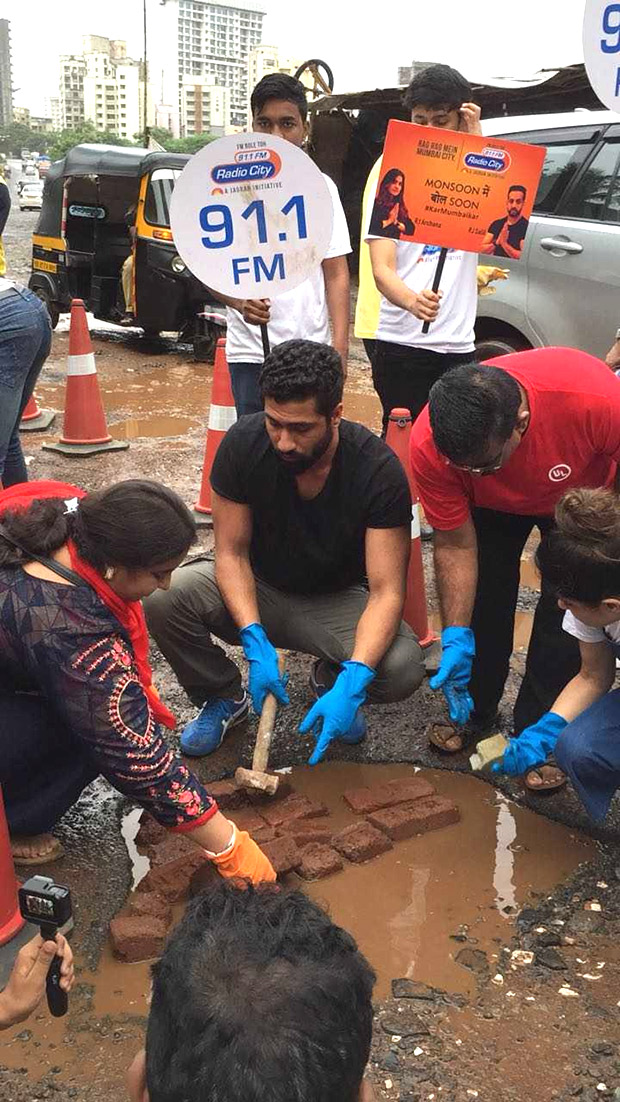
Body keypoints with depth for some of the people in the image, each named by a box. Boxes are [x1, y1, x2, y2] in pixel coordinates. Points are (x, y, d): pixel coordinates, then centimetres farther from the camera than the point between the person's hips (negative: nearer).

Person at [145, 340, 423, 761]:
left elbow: (387, 592, -26)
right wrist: (256, 643, -29)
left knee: (403, 668, -30)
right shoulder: (243, 443, -20)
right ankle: (223, 696, 2)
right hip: (256, 589, 1)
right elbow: (232, 552, -14)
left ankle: (332, 678, 8)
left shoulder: (379, 470, -25)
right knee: (161, 597, -28)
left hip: (335, 600, -1)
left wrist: (351, 683, -41)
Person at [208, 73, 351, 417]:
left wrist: (340, 346, -3)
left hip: (310, 350, 1)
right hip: (250, 350, -1)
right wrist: (240, 301, -20)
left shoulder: (321, 187, 8)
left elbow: (336, 274, 7)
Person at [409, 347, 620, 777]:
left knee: (566, 605, -11)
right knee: (480, 595, -5)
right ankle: (474, 713, 20)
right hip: (488, 504, 2)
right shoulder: (430, 445, -36)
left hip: (581, 493, -1)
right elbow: (456, 546, -24)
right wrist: (456, 638, -28)